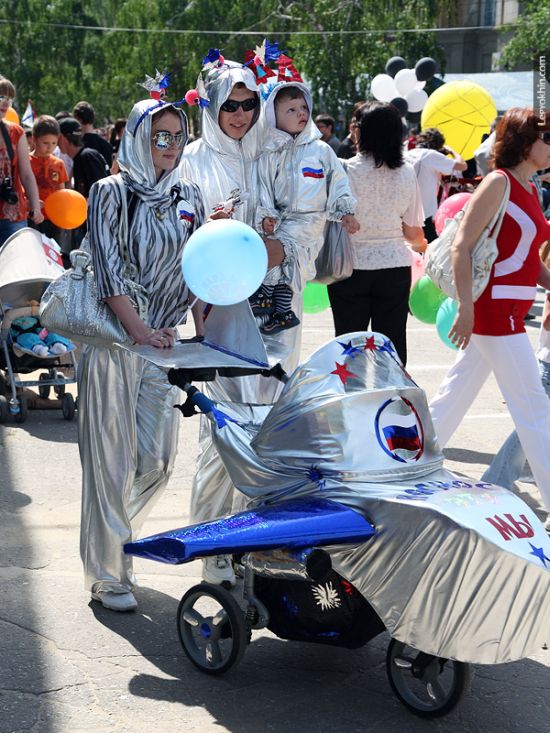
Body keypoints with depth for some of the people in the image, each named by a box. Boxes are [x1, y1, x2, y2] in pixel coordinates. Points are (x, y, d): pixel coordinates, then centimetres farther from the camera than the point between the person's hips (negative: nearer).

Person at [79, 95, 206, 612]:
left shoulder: (188, 196, 11)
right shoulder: (111, 192, -4)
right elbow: (106, 266, -12)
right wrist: (138, 331, -20)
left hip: (162, 340, 5)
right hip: (111, 340, -5)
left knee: (157, 461, 5)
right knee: (111, 460, -2)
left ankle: (110, 535, 31)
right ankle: (107, 576, 8)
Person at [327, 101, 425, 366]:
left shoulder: (345, 170, -11)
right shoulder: (406, 173, 0)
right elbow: (412, 231, 3)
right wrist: (422, 246, 26)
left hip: (352, 267, -2)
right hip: (395, 265, 2)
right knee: (393, 346, 8)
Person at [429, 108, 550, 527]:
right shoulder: (499, 183, -13)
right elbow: (462, 246, -17)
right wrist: (465, 307, -22)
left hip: (509, 310, 9)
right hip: (495, 308, -9)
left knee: (456, 394, 16)